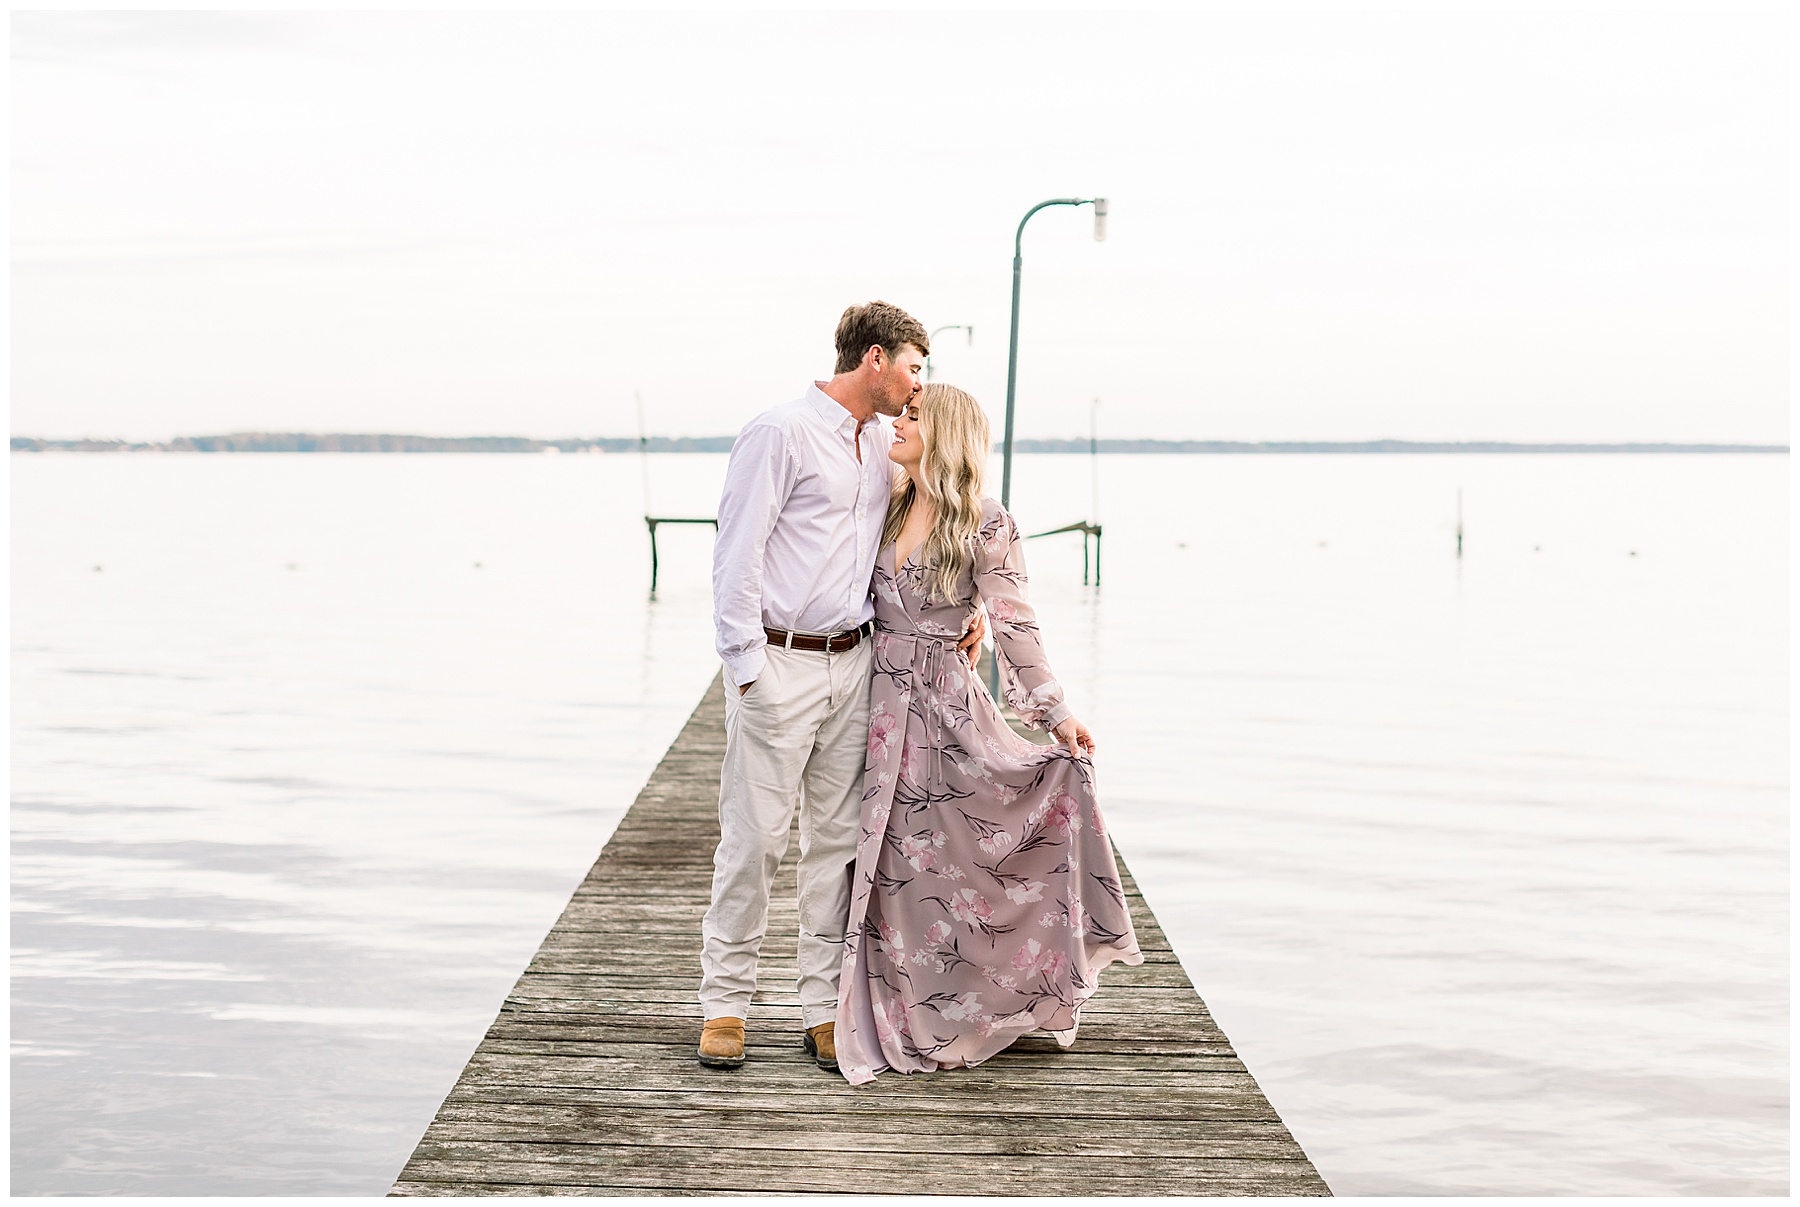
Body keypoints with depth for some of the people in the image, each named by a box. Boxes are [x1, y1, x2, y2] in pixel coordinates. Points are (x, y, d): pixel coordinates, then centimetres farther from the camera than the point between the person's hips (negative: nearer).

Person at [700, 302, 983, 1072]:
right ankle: (725, 1005, 7)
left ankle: (823, 1009, 13)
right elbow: (735, 557, -12)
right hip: (780, 665, -7)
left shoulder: (880, 446, 14)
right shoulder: (780, 433, -9)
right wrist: (747, 668, -15)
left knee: (837, 838, 7)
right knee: (754, 838, -4)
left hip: (851, 663, 7)